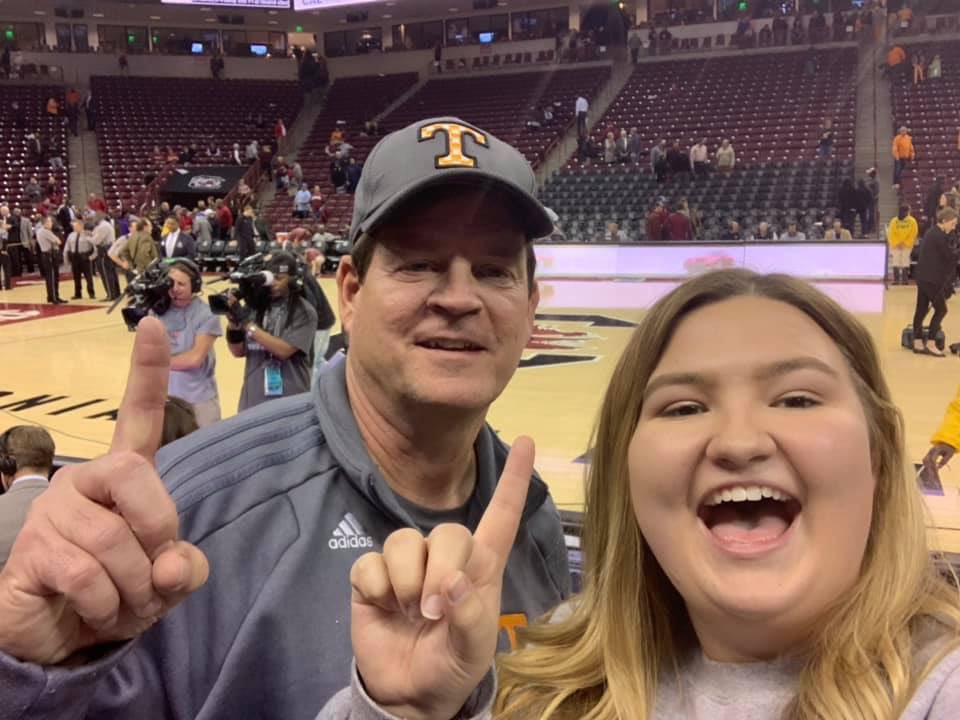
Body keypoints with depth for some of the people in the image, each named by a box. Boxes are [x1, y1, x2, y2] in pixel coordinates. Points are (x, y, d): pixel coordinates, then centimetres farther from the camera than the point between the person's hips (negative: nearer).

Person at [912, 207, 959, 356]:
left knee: (921, 309, 9)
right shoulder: (939, 236, -16)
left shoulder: (931, 232, 14)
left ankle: (918, 343, 12)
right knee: (941, 309, -2)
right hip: (931, 279, -9)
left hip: (924, 277, 9)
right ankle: (930, 344, -2)